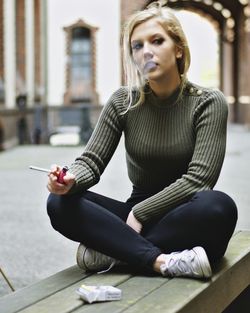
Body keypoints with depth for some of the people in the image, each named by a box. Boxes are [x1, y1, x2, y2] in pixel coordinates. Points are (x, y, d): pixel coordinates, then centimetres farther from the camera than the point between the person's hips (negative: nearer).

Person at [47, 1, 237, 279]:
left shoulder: (209, 103, -8)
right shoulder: (123, 102, 0)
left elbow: (198, 179, -16)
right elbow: (91, 161, -3)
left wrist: (139, 213, -17)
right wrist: (71, 180, -26)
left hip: (186, 220, -2)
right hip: (135, 215, 3)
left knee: (219, 207, -37)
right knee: (60, 202, -21)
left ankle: (111, 249, -24)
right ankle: (163, 261, -31)